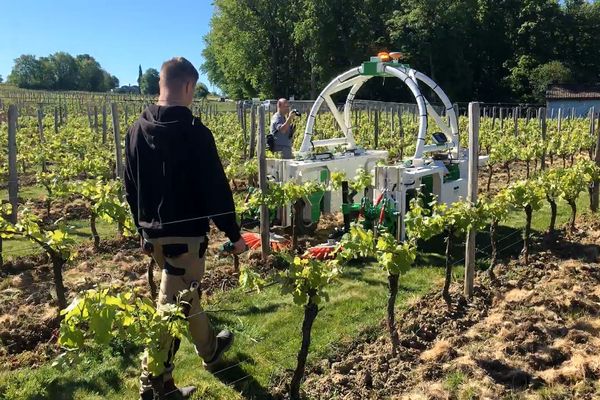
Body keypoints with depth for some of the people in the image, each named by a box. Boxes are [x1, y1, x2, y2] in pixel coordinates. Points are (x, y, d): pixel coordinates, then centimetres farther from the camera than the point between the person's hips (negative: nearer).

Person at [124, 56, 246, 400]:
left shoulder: (138, 129, 4)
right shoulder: (194, 132, -16)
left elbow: (131, 186, 12)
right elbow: (215, 189, -16)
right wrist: (234, 234, -5)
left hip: (153, 232, 7)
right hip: (185, 232, -7)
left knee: (186, 294, 23)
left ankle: (209, 347, 42)